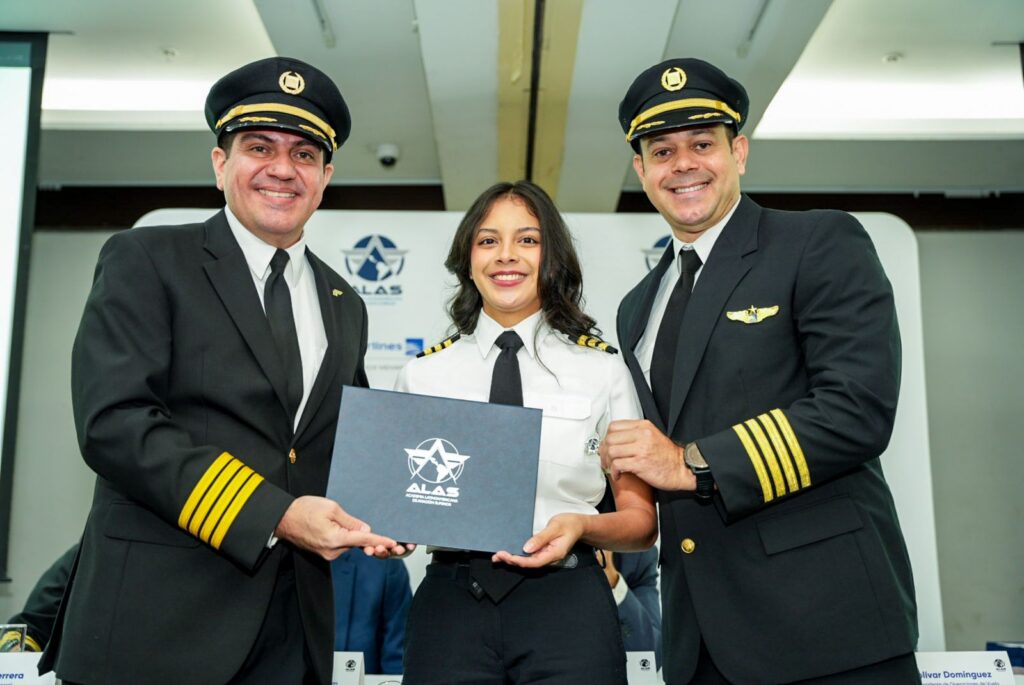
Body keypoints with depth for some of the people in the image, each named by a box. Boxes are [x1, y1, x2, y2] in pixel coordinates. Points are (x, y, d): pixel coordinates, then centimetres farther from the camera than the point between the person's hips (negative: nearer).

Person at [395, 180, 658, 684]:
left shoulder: (604, 370, 1)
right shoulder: (421, 375, 6)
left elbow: (643, 520, 5)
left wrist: (581, 526, -15)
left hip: (565, 601, -1)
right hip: (450, 602, 1)